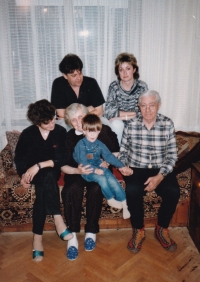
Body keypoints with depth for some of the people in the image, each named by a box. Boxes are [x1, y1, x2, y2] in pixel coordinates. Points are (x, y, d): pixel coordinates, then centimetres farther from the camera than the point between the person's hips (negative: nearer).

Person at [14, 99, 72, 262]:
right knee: (47, 177, -36)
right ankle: (58, 220, -38)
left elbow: (61, 159, -12)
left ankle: (37, 237, -31)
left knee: (43, 188, -34)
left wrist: (39, 165, -24)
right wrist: (24, 174, -14)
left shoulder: (60, 132, -7)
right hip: (32, 172, 0)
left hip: (52, 171, 1)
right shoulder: (27, 134, -5)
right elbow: (19, 158, 4)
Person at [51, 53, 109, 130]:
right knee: (62, 125, -33)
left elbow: (99, 112, -12)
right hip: (67, 122, -1)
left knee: (105, 123, -26)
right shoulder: (58, 84, -13)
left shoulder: (91, 83, -11)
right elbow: (62, 114, -16)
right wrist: (89, 109, -12)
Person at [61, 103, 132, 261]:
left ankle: (91, 232, -17)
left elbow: (116, 152, 6)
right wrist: (78, 170, -23)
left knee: (95, 189, -33)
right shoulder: (69, 137, -1)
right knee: (71, 189, -32)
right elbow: (63, 166, -3)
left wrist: (106, 162, -14)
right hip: (76, 172, 1)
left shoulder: (103, 130, -3)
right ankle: (72, 236, -25)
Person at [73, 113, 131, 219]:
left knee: (113, 180, -16)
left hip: (99, 167, 5)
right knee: (101, 178, -28)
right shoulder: (81, 145, -9)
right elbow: (82, 162, -15)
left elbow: (109, 156, 4)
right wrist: (94, 170, -27)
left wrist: (122, 166, -6)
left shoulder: (99, 144, 7)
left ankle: (124, 204, -8)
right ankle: (110, 199, -5)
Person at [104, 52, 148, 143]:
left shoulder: (142, 86, -4)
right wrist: (132, 113, -19)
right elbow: (108, 112, -14)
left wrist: (120, 115, -17)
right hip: (118, 125, 0)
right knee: (116, 124, -32)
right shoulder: (114, 86, -3)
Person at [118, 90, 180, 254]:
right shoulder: (131, 125, -2)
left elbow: (172, 155, -3)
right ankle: (138, 230, -4)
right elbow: (123, 151, 7)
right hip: (136, 169, -1)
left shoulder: (168, 124, -2)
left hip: (161, 170, 1)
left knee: (173, 191, -26)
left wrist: (160, 176, -16)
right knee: (132, 191, -31)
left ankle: (162, 229, 2)